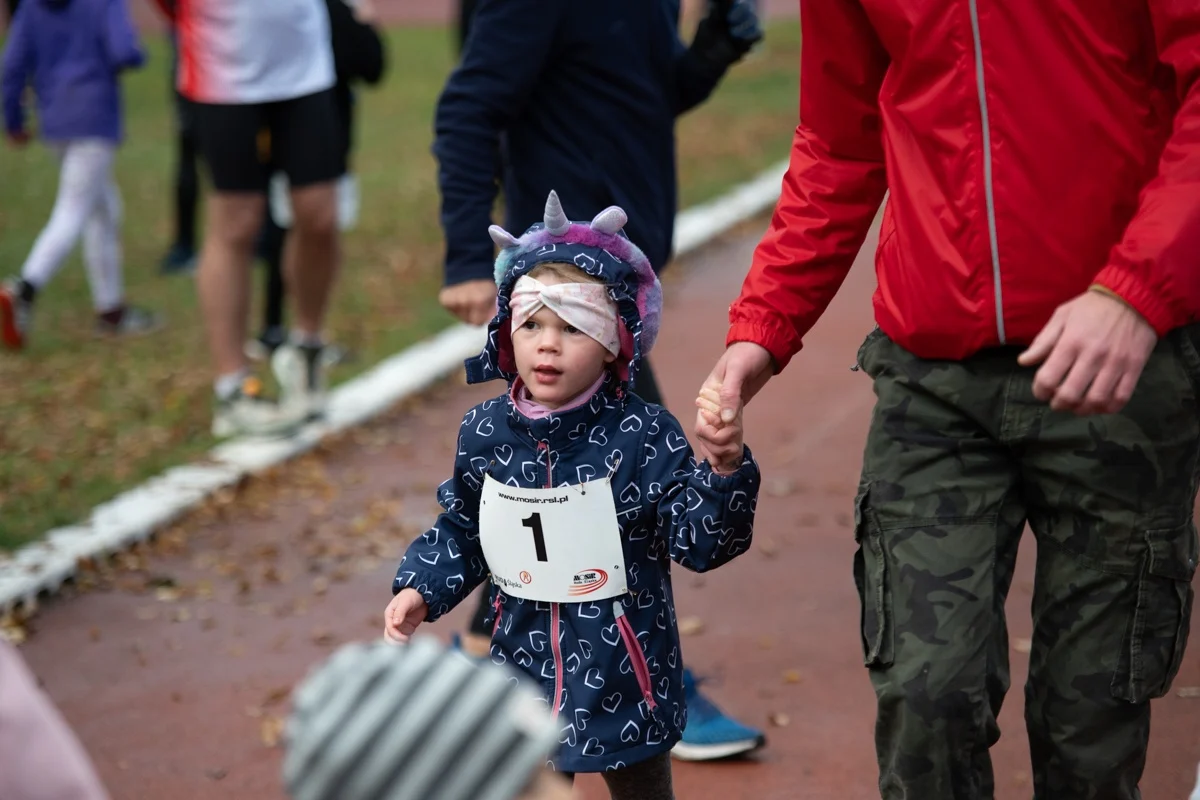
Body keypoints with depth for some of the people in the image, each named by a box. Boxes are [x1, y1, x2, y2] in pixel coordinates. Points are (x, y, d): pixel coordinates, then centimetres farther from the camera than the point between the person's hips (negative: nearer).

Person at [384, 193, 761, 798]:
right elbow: (462, 532, 12)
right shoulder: (485, 433, -3)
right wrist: (421, 590, -1)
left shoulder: (643, 437, -16)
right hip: (525, 664, 3)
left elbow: (700, 542, -19)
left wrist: (725, 469, -34)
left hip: (622, 675, -3)